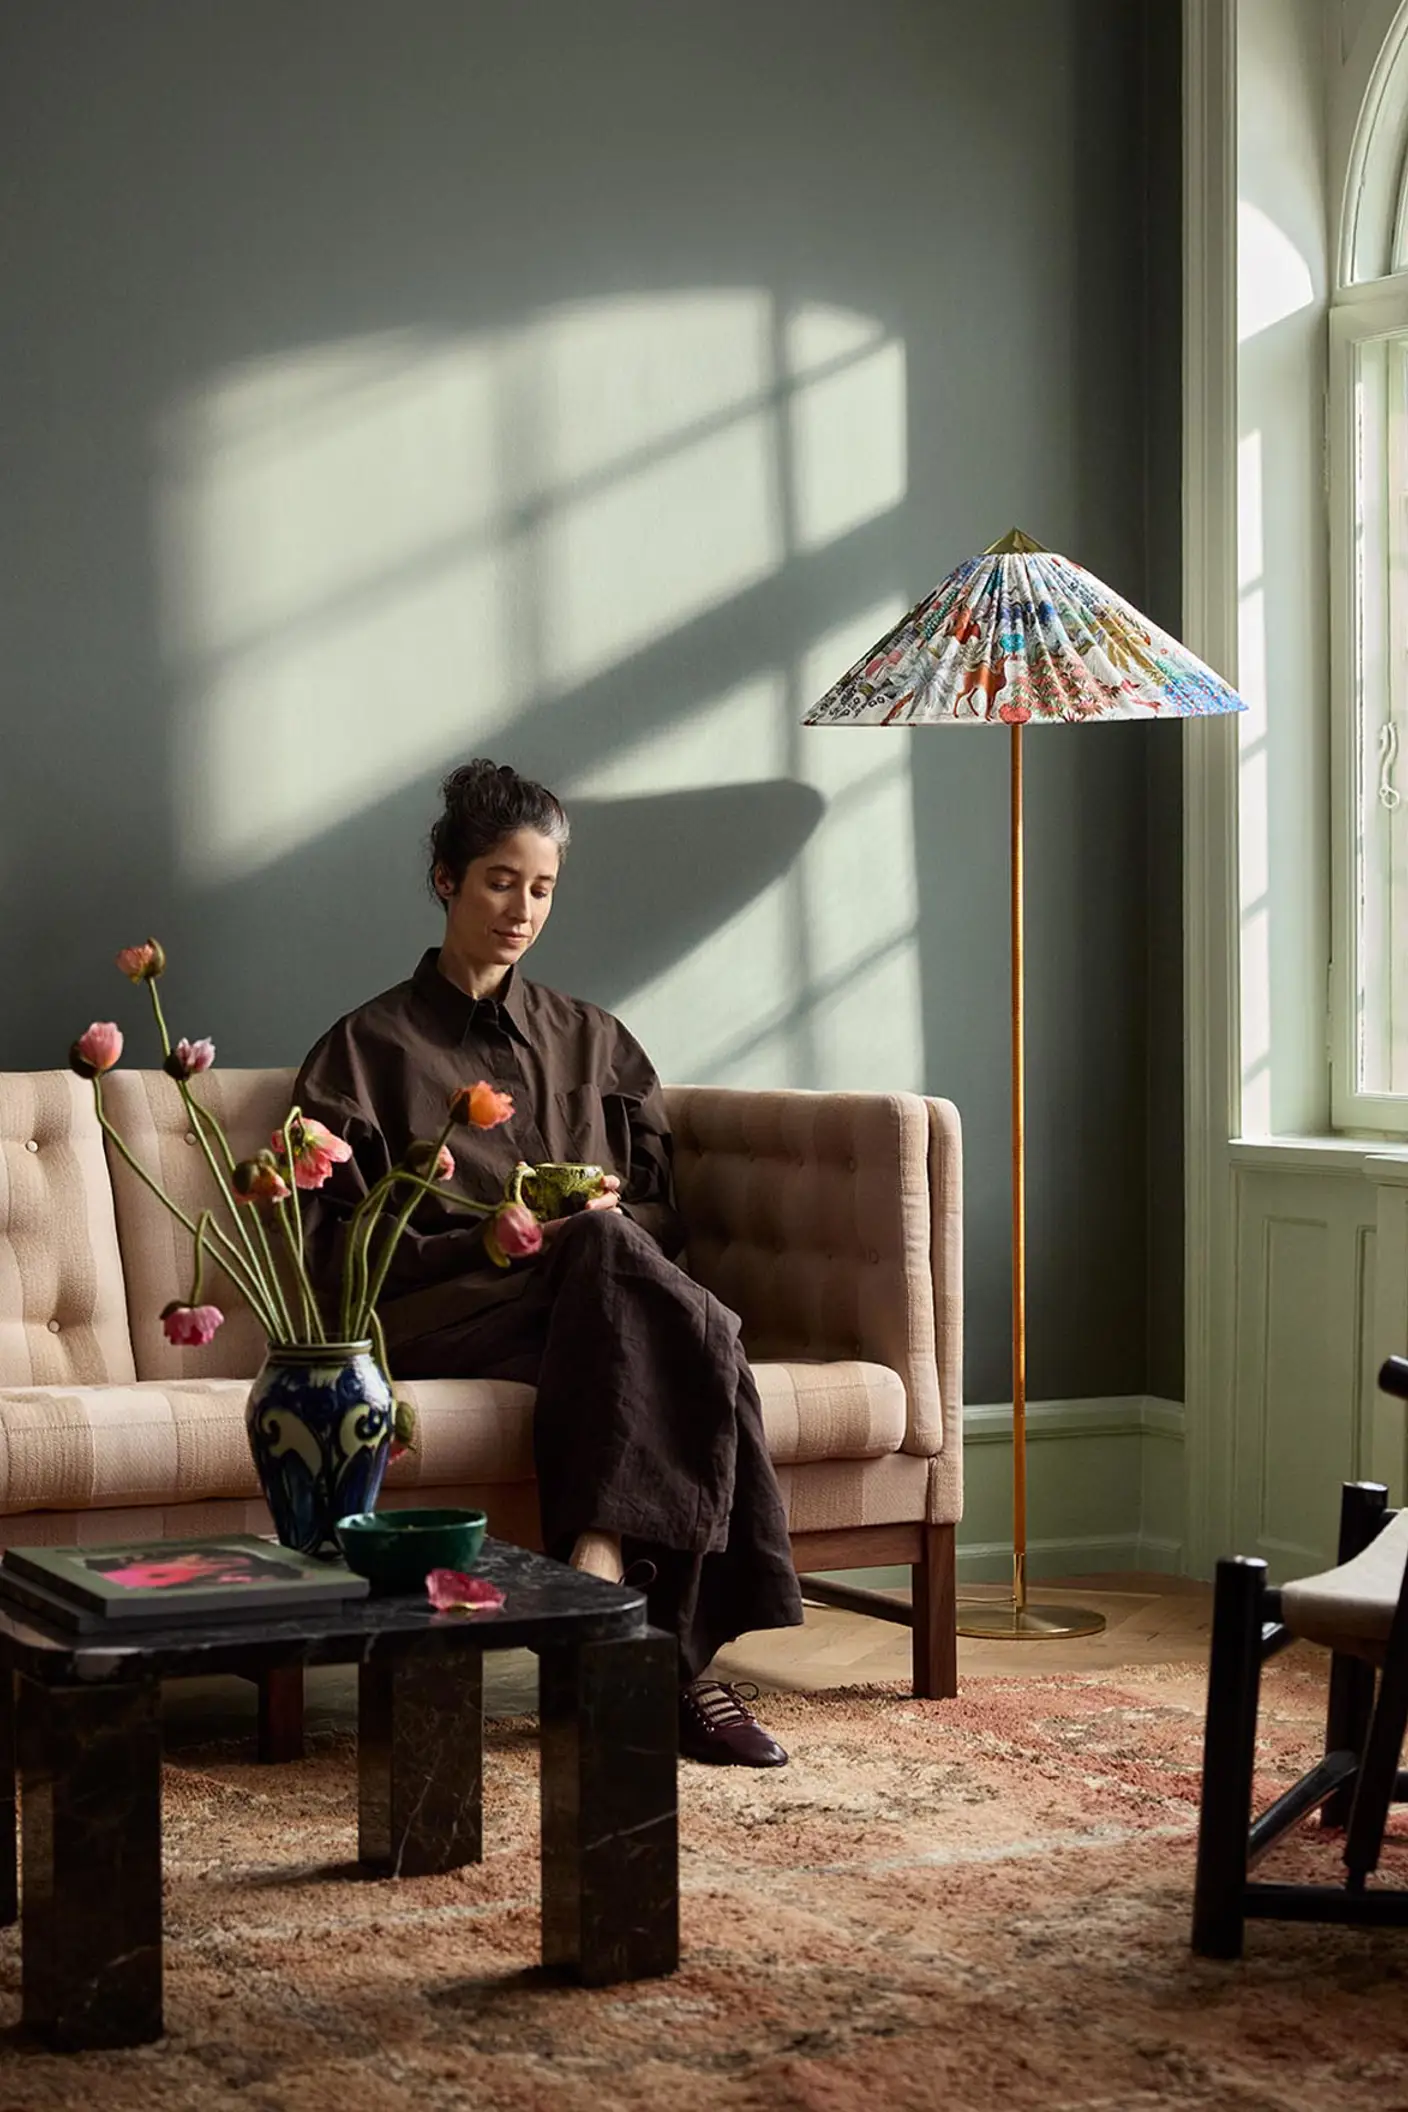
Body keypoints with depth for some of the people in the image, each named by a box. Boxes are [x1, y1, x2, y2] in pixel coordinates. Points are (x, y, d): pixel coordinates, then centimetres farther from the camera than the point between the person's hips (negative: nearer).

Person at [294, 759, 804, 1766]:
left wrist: (608, 1218, -4)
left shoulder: (593, 1040, 25)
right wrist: (480, 1241, -12)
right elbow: (337, 1249, 4)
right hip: (439, 1315, -4)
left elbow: (662, 1213, 20)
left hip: (597, 1303, 4)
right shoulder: (368, 1048, 14)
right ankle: (673, 1657, -45)